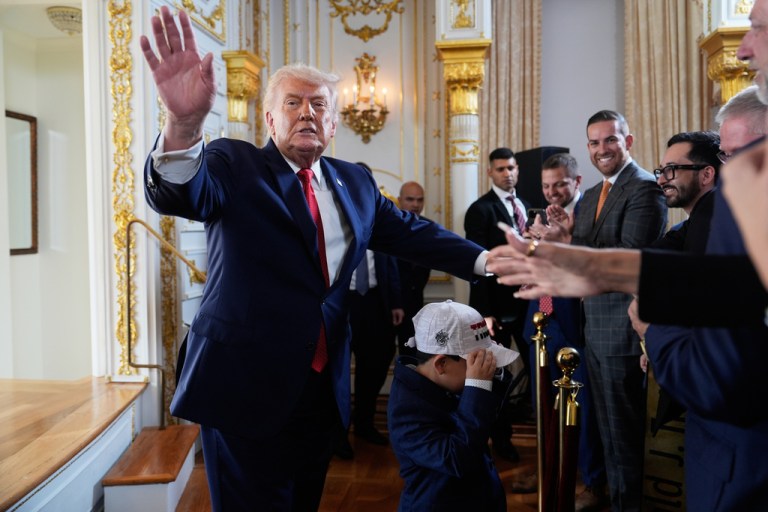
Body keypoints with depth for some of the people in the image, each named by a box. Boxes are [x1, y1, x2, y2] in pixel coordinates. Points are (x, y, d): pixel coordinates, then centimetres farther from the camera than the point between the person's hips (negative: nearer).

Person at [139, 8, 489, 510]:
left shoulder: (354, 181, 9)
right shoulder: (235, 165, -7)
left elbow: (410, 232, 10)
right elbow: (180, 194, -25)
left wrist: (486, 261, 1)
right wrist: (184, 123, -46)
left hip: (324, 384, 5)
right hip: (247, 384, -4)